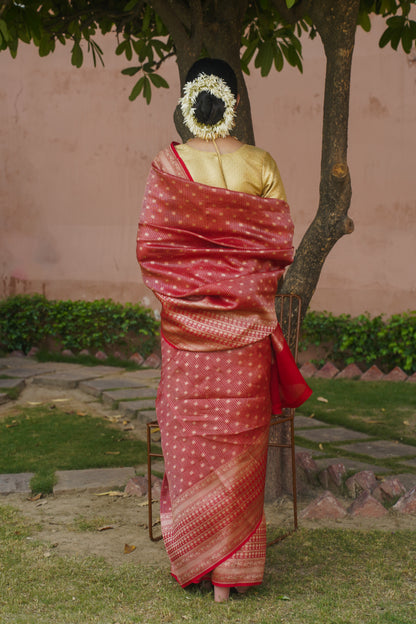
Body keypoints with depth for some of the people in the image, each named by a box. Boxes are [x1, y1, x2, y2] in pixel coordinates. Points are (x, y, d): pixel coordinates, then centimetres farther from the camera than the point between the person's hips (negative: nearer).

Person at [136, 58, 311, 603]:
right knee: (238, 444, 7)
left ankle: (189, 559, 20)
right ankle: (231, 570, 15)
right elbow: (282, 249, -1)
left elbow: (147, 247, -4)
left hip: (186, 323, 0)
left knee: (188, 440, 11)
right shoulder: (261, 164, -3)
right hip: (245, 327, 0)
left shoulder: (168, 165, -5)